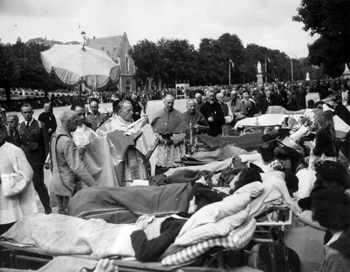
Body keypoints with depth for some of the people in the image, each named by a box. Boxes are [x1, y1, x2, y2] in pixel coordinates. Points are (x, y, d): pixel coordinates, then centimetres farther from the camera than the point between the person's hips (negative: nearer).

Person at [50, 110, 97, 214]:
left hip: (56, 182, 9)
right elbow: (77, 168, -26)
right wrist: (94, 185, -25)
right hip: (67, 185, -9)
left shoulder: (55, 136, 5)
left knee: (61, 213, 18)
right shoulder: (67, 141, -22)